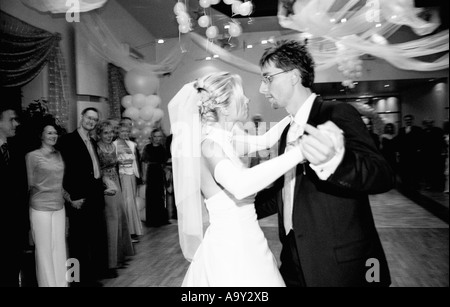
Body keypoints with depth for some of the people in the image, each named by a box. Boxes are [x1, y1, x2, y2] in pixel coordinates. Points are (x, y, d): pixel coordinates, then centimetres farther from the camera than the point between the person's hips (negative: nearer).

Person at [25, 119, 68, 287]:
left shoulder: (58, 154, 10)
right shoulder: (32, 156, -5)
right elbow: (29, 184, -3)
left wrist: (69, 197, 10)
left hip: (59, 207, 5)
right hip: (40, 209, -5)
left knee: (59, 248, 8)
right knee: (44, 249, 2)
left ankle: (61, 283, 18)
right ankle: (48, 283, 15)